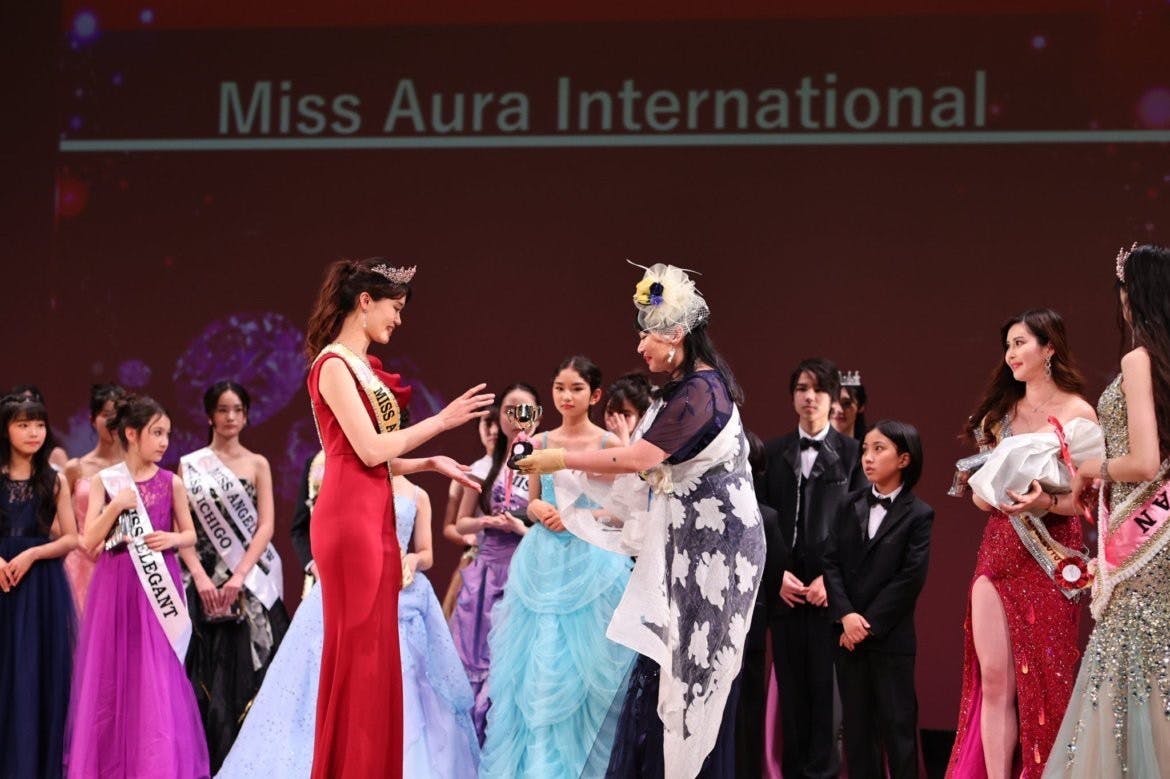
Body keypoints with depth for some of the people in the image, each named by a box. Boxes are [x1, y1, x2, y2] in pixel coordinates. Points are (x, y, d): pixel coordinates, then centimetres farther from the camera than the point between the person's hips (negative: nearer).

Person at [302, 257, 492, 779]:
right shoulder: (334, 365, -10)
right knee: (356, 654, -5)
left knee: (376, 654, 9)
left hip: (375, 519, 9)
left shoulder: (364, 366, 17)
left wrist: (431, 464, 11)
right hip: (350, 520, -9)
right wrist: (440, 421, -9)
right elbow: (369, 450, -16)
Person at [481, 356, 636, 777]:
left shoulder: (608, 443, -2)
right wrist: (539, 509, -6)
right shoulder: (541, 443, 9)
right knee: (537, 660, 3)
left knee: (580, 662, -3)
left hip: (590, 560, -4)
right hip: (543, 561, 4)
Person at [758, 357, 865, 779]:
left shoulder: (851, 452, 2)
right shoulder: (773, 452, 11)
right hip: (784, 585, 3)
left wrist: (830, 578, -9)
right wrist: (777, 574, -3)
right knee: (790, 682, 5)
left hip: (829, 586, -3)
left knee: (825, 681, -3)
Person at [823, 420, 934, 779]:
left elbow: (910, 577, -11)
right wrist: (846, 615, -12)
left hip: (891, 638, -4)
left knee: (898, 724, 0)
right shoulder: (849, 507, 10)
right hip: (848, 635, 4)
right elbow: (831, 562, 3)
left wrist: (868, 624, -14)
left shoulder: (918, 515, -4)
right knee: (857, 723, 8)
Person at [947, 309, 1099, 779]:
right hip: (997, 554, 5)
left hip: (1045, 559, -5)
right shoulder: (1002, 410, 14)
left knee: (1042, 682, 0)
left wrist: (1046, 501, -22)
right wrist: (987, 493, -4)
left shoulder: (1076, 413, -3)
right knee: (994, 680, -1)